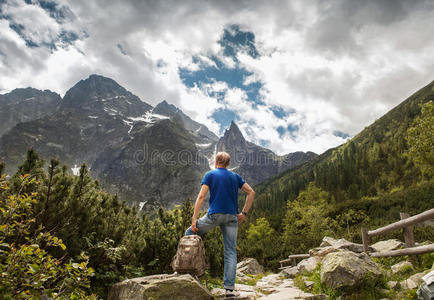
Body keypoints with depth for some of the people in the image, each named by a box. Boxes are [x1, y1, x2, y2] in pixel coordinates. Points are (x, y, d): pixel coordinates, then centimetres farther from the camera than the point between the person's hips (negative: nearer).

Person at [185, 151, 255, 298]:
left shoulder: (210, 175, 5)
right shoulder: (235, 176, 15)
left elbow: (201, 196, -6)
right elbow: (251, 193, 10)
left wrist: (194, 218, -7)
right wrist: (244, 213, 11)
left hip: (214, 214, -3)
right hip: (232, 217, 3)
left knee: (189, 233, 16)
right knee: (231, 252, 5)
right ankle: (229, 288, 2)